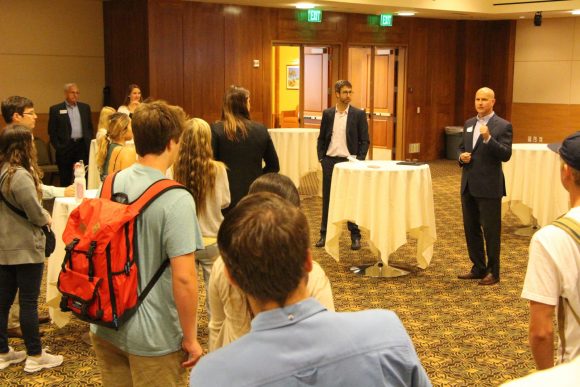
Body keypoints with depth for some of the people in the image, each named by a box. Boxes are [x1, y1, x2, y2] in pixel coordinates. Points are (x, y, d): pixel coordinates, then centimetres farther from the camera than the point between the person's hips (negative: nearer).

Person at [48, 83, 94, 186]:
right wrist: (58, 147, -6)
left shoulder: (85, 107, 12)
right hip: (65, 147, -3)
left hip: (82, 146, 3)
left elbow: (90, 127, 16)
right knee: (65, 180, 3)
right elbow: (52, 131, 0)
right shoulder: (55, 109, 0)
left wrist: (89, 143, 7)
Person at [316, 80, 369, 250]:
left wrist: (359, 161, -9)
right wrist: (321, 158, 1)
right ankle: (325, 234, 15)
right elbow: (321, 138, 10)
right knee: (328, 198, 7)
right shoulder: (327, 113, 5)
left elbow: (364, 140, -1)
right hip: (329, 160, 2)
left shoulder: (359, 114, -2)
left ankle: (355, 236, 11)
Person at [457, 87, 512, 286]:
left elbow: (506, 155, -16)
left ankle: (493, 272, 13)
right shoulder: (469, 124, 12)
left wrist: (488, 138, -28)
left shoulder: (503, 126, -8)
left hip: (489, 186, -7)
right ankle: (478, 268, 26)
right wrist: (462, 156, -1)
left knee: (491, 230, 1)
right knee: (471, 228, 13)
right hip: (468, 185, 7)